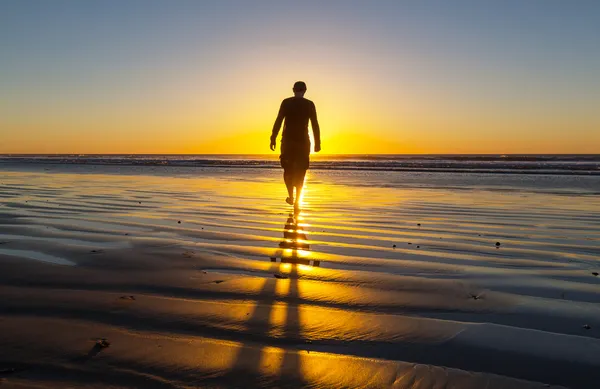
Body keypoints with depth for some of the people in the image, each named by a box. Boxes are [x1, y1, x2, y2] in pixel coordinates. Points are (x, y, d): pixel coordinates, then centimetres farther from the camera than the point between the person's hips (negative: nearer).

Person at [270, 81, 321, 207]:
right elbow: (315, 125, -1)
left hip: (288, 141, 0)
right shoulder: (309, 104, 1)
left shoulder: (286, 102, 0)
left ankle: (291, 197, 2)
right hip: (303, 141, 0)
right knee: (300, 172, 7)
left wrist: (273, 139, -1)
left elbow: (278, 121, -5)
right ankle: (297, 200, 3)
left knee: (288, 170, 14)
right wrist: (317, 143, 4)